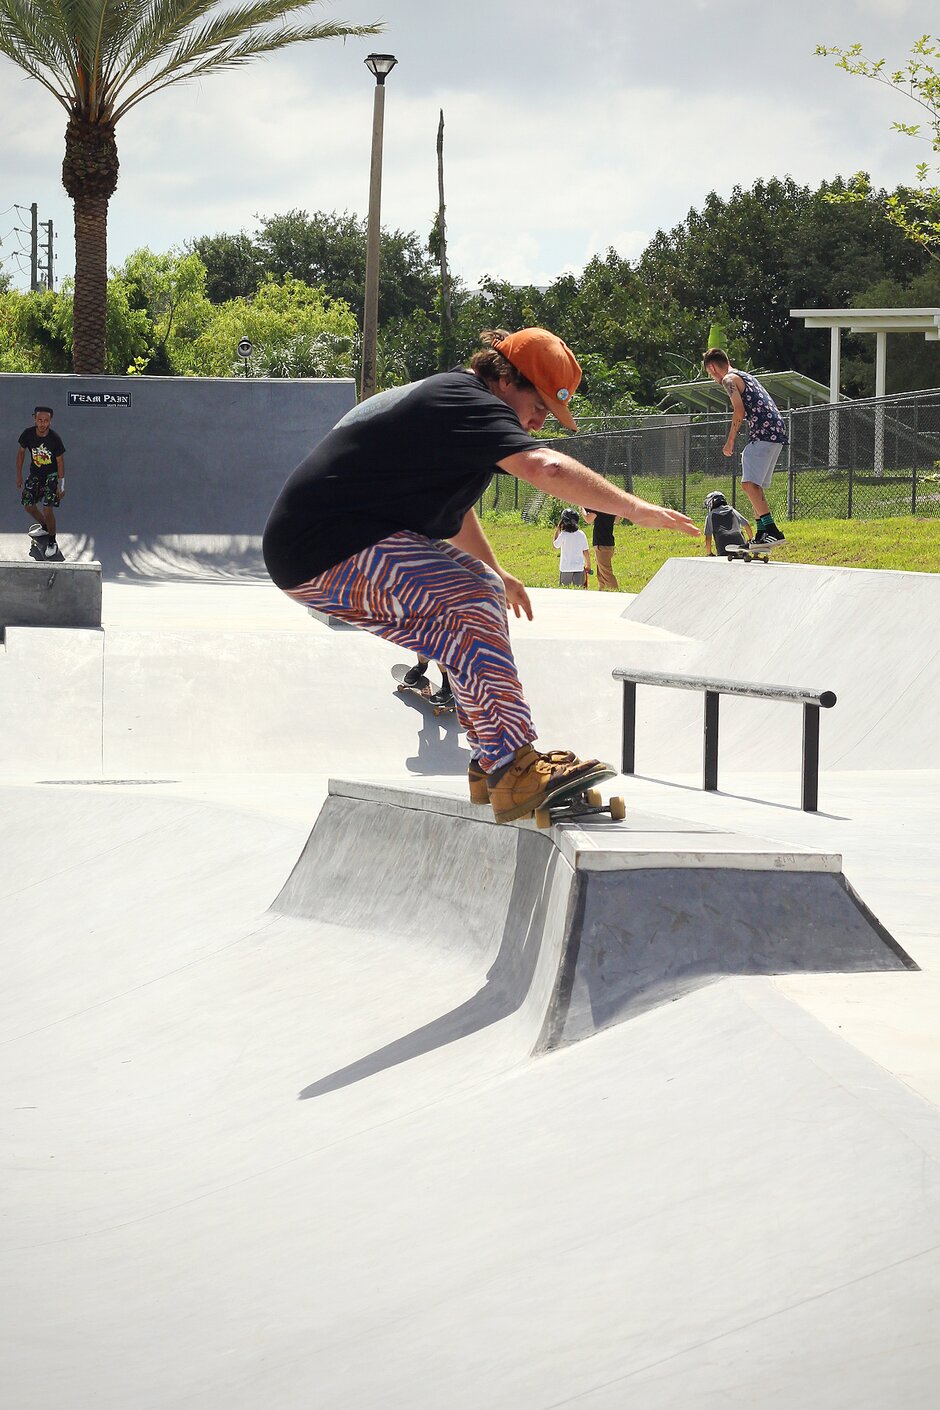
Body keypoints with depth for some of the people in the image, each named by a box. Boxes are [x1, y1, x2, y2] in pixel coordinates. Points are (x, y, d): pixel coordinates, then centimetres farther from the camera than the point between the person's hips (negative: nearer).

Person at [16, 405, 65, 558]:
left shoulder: (55, 438, -24)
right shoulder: (28, 434, -16)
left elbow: (60, 461, -14)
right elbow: (21, 452, 1)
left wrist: (61, 486, -13)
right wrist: (19, 475, 4)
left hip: (52, 474, -4)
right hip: (35, 473, 4)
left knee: (47, 509, -13)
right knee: (28, 506, 9)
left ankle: (52, 542, 6)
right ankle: (44, 527, 39)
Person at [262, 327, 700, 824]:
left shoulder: (442, 395, 21)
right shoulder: (466, 402, -14)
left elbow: (448, 502, 39)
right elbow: (546, 468, -29)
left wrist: (495, 573, 49)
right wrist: (636, 510, -24)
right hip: (323, 555, -11)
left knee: (479, 588, 17)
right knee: (468, 601, -25)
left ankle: (492, 763, 14)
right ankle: (515, 770, -30)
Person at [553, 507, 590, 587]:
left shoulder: (563, 535, -13)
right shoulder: (581, 534, -4)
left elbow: (556, 545, 4)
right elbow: (586, 551, 1)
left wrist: (557, 530, 7)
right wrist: (588, 565, 14)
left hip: (566, 569, -2)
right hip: (579, 568, 2)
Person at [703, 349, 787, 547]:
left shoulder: (729, 379, 0)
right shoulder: (745, 376, 28)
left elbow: (739, 411, -12)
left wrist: (730, 441, -6)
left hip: (763, 433, -10)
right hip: (777, 433, 10)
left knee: (749, 484, -17)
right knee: (756, 486, 14)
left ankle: (772, 531, -26)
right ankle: (762, 534, 15)